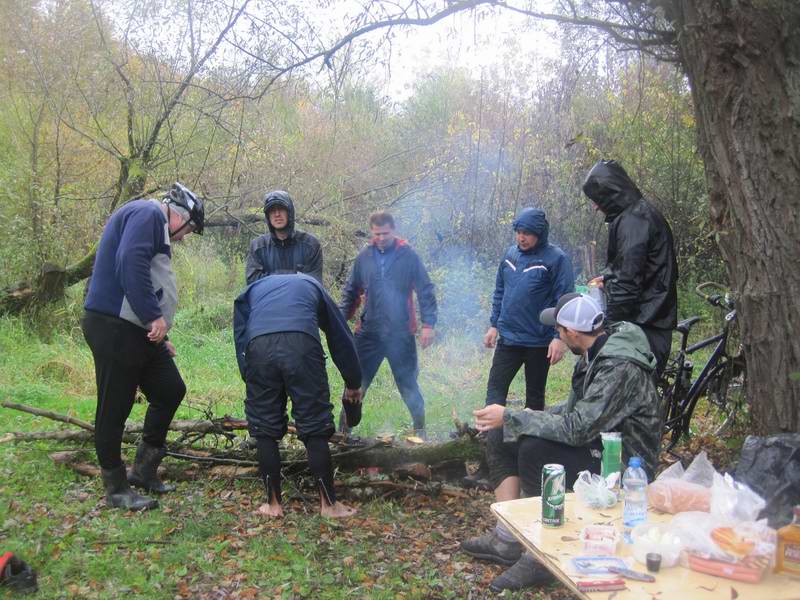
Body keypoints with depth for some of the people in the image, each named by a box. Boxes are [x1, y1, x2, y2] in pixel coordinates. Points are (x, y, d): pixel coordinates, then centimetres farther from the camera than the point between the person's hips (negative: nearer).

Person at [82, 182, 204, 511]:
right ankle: (117, 489, 12)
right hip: (114, 327, -10)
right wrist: (154, 317, -24)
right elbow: (130, 262, -25)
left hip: (138, 331, 10)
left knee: (171, 391, 13)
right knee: (115, 408, 0)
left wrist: (160, 336, 23)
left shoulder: (154, 225, 24)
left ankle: (144, 469, 23)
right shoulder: (149, 213, -8)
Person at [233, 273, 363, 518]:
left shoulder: (253, 289, 38)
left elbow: (240, 337, 25)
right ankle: (329, 504, 16)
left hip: (259, 346, 1)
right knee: (315, 426, 8)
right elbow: (340, 336, 38)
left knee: (265, 428, 14)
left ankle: (273, 504, 22)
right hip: (301, 344, -1)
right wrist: (353, 383, 47)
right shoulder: (312, 285, 37)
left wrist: (249, 377, 26)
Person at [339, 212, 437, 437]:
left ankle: (420, 429, 27)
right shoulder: (364, 257, 4)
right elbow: (351, 292, 11)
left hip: (401, 333, -2)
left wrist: (428, 324, -10)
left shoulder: (408, 256, -4)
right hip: (368, 332, 2)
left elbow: (426, 291, -4)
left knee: (408, 383, 10)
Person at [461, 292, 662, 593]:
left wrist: (510, 417, -26)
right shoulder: (597, 352, 3)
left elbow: (578, 429, -32)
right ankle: (506, 540, -1)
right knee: (504, 446, 1)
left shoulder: (619, 368, -26)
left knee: (533, 451, -29)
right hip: (598, 443, 10)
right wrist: (533, 416, 3)